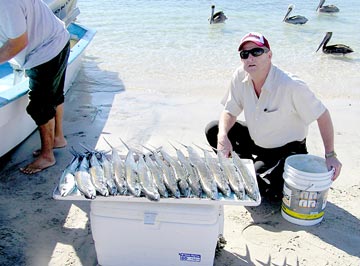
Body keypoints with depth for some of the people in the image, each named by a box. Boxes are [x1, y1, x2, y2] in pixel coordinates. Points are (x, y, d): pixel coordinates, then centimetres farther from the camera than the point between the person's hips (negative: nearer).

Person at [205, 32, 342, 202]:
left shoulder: (291, 85, -28)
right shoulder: (240, 77, -13)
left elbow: (322, 115, -18)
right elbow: (230, 112, -4)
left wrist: (330, 155, -17)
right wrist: (223, 136, -25)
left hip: (287, 150, -6)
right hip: (256, 141, 6)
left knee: (270, 193, -26)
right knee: (213, 130, -6)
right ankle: (251, 168, 9)